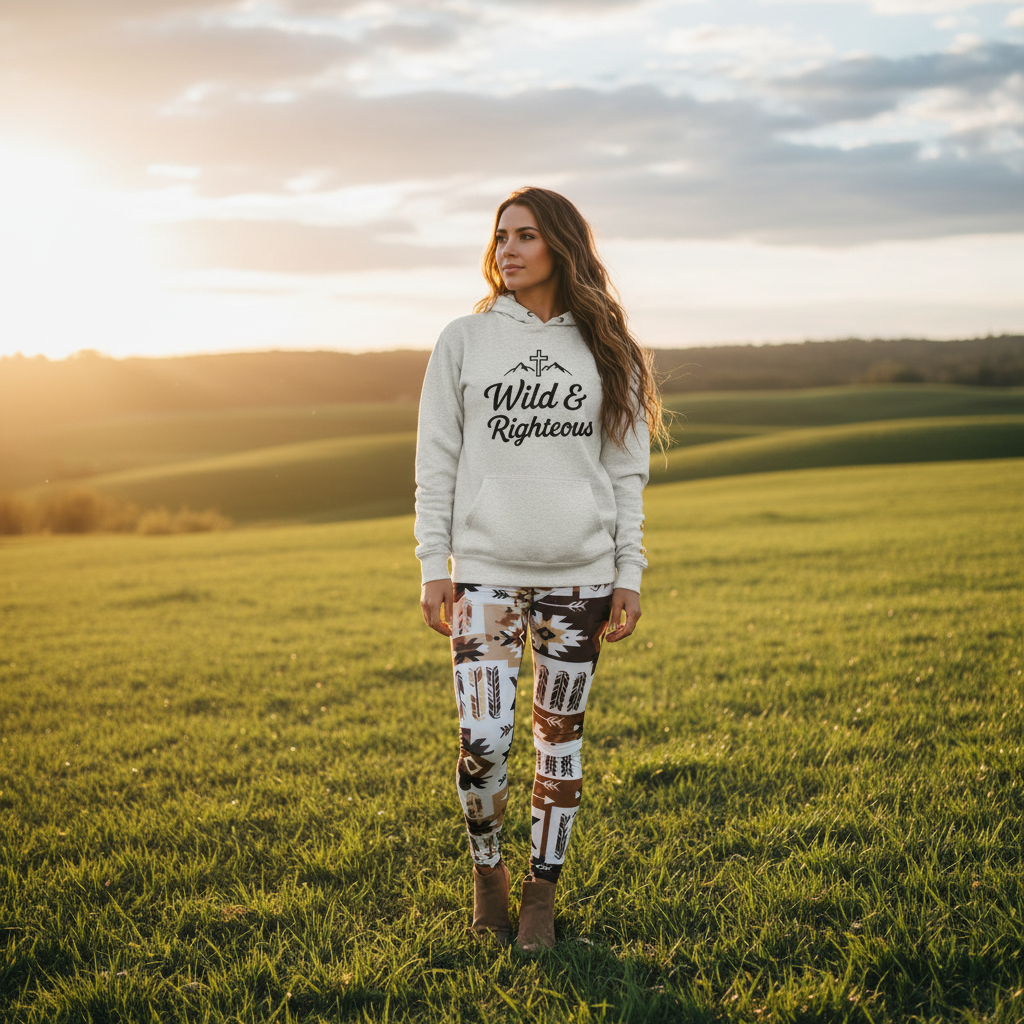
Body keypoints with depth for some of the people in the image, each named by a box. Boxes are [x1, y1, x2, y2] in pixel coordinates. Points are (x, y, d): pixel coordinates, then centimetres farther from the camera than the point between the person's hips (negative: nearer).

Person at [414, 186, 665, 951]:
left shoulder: (607, 350, 7)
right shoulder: (465, 341, 4)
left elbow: (627, 472, 7)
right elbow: (437, 462, 4)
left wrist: (629, 575, 2)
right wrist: (433, 566, -2)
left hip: (580, 576, 1)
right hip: (486, 572, -1)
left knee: (561, 739, 7)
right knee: (483, 739, -9)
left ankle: (543, 890, 22)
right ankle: (486, 866, 18)